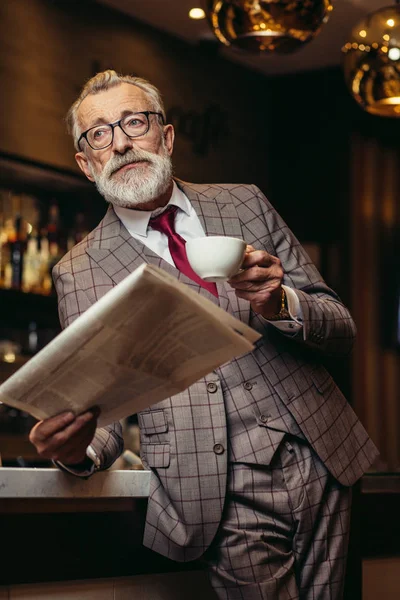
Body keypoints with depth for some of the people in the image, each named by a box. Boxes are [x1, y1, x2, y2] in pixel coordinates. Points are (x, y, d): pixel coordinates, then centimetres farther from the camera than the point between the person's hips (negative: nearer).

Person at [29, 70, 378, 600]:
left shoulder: (244, 204, 8)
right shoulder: (79, 273, 2)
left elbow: (342, 331, 7)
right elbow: (100, 406, 2)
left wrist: (279, 303, -15)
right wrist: (78, 448, -23)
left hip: (321, 465, 3)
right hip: (225, 499, -2)